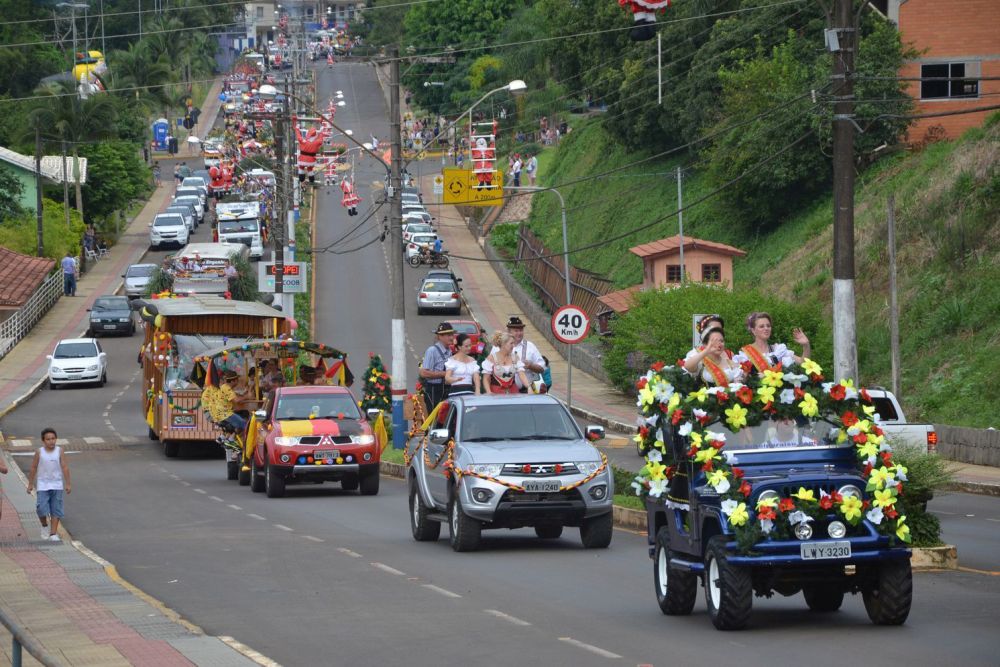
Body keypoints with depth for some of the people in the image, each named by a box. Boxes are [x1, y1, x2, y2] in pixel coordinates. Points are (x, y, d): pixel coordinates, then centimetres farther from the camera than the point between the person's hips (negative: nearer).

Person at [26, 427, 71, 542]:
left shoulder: (59, 451, -3)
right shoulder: (39, 452, -4)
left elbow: (65, 467, -2)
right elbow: (33, 468, 4)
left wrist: (68, 484, -5)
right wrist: (30, 484, 5)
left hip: (57, 485, 1)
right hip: (43, 485, -1)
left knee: (56, 511, 0)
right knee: (42, 509, -11)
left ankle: (53, 534, 6)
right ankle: (45, 526, 17)